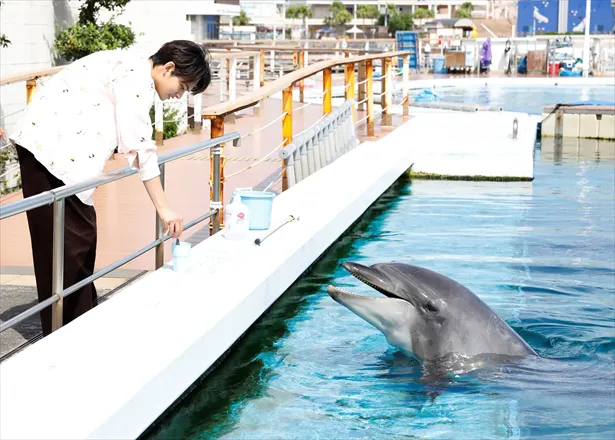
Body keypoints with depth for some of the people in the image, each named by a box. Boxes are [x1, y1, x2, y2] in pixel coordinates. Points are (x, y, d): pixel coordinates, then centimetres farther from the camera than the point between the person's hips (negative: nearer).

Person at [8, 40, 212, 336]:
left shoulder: (133, 72, 17)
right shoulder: (137, 76, -14)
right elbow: (137, 147, -19)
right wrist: (163, 207, -16)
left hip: (56, 148, 10)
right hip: (49, 147, -10)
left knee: (81, 234, 11)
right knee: (64, 244, -6)